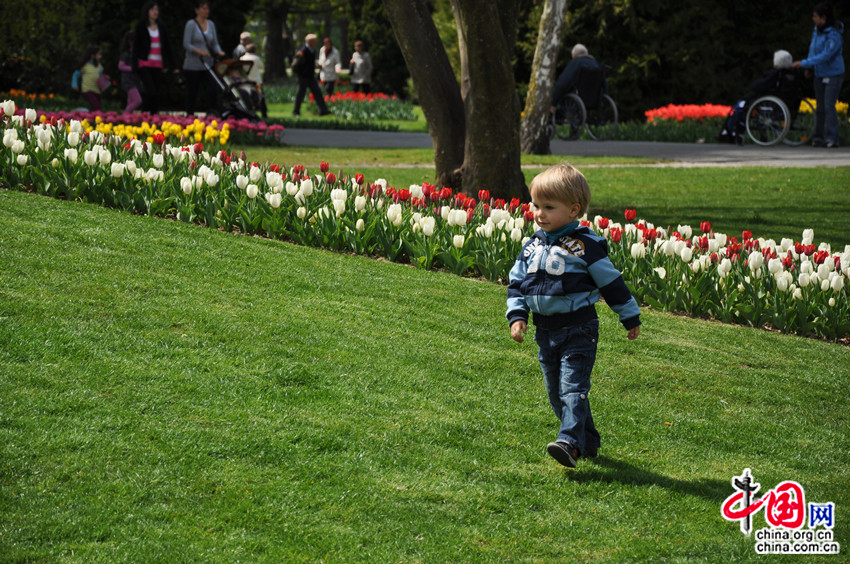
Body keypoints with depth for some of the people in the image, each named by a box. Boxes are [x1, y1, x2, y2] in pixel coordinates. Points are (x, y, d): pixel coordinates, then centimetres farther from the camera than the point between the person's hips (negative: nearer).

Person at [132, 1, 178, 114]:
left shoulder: (161, 28, 13)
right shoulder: (140, 27, 1)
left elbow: (167, 47, 14)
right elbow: (136, 47, -1)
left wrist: (173, 65, 7)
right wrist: (135, 66, -10)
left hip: (158, 65, 4)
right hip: (145, 64, -4)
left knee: (156, 94, 2)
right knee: (151, 92, -17)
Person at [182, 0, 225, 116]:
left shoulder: (211, 24, 10)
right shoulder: (191, 24, -6)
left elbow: (215, 43, 10)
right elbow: (186, 44, -13)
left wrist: (219, 51, -12)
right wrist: (200, 51, -28)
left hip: (207, 65, 5)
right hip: (193, 66, -5)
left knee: (213, 91, -8)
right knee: (192, 93, 2)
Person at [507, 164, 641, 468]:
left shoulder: (586, 246, -10)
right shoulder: (532, 246, 7)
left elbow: (611, 283, -3)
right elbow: (517, 283, 14)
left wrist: (631, 318, 3)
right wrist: (517, 315, 0)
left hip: (578, 330, -7)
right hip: (545, 331, 7)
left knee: (572, 387, -17)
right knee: (555, 393, 11)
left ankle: (570, 442, -26)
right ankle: (588, 442, 24)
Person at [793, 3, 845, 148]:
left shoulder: (834, 35, -20)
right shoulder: (817, 30, 5)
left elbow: (825, 56, -24)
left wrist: (804, 63, -23)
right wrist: (808, 67, 4)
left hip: (833, 74, -8)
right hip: (819, 74, 8)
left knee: (829, 106, -13)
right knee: (819, 107, 10)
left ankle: (832, 138, -10)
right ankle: (818, 137, 17)